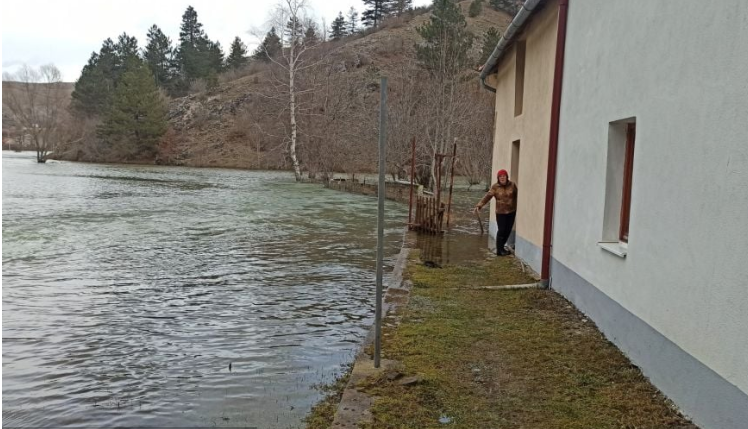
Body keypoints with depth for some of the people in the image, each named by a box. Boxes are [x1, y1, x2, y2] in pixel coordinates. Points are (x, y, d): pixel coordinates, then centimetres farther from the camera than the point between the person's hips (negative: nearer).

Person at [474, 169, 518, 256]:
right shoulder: (495, 187, -7)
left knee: (508, 230, 7)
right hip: (500, 212, -3)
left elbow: (516, 196, 4)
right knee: (501, 230, -6)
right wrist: (479, 205, -27)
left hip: (511, 211, 3)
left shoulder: (512, 185, -2)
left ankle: (501, 246, 24)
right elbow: (487, 196, -15)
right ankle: (499, 250, 1)